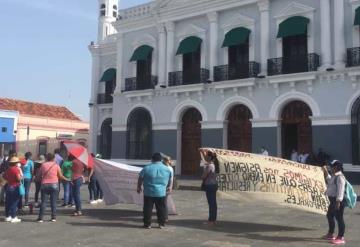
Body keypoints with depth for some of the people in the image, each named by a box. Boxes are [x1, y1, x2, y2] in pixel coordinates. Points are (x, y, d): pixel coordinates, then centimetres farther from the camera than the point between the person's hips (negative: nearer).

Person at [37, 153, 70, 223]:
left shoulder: (43, 165, 2)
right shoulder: (56, 165, -1)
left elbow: (40, 175, 2)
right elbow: (60, 176, -1)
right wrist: (67, 179, 12)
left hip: (44, 184, 1)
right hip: (54, 184, -1)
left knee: (43, 202, 2)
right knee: (53, 202, 5)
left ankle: (40, 218, 1)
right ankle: (53, 217, 7)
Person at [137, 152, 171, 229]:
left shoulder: (146, 168, -6)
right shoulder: (167, 169, 2)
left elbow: (140, 179, 1)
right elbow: (169, 181, 14)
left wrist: (139, 187, 15)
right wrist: (168, 187, 31)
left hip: (149, 192, -2)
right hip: (161, 193, 2)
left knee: (148, 209, 7)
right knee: (161, 209, 11)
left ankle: (147, 224, 11)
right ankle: (161, 224, 16)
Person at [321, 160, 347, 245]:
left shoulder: (340, 177, -19)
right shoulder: (334, 176, 13)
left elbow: (340, 189, -24)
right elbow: (330, 181, 35)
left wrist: (338, 201, -27)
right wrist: (325, 172, 29)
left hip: (338, 200, -11)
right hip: (333, 200, 11)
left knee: (339, 218, -4)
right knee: (329, 216, 21)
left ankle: (341, 238, 3)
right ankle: (330, 234, 35)